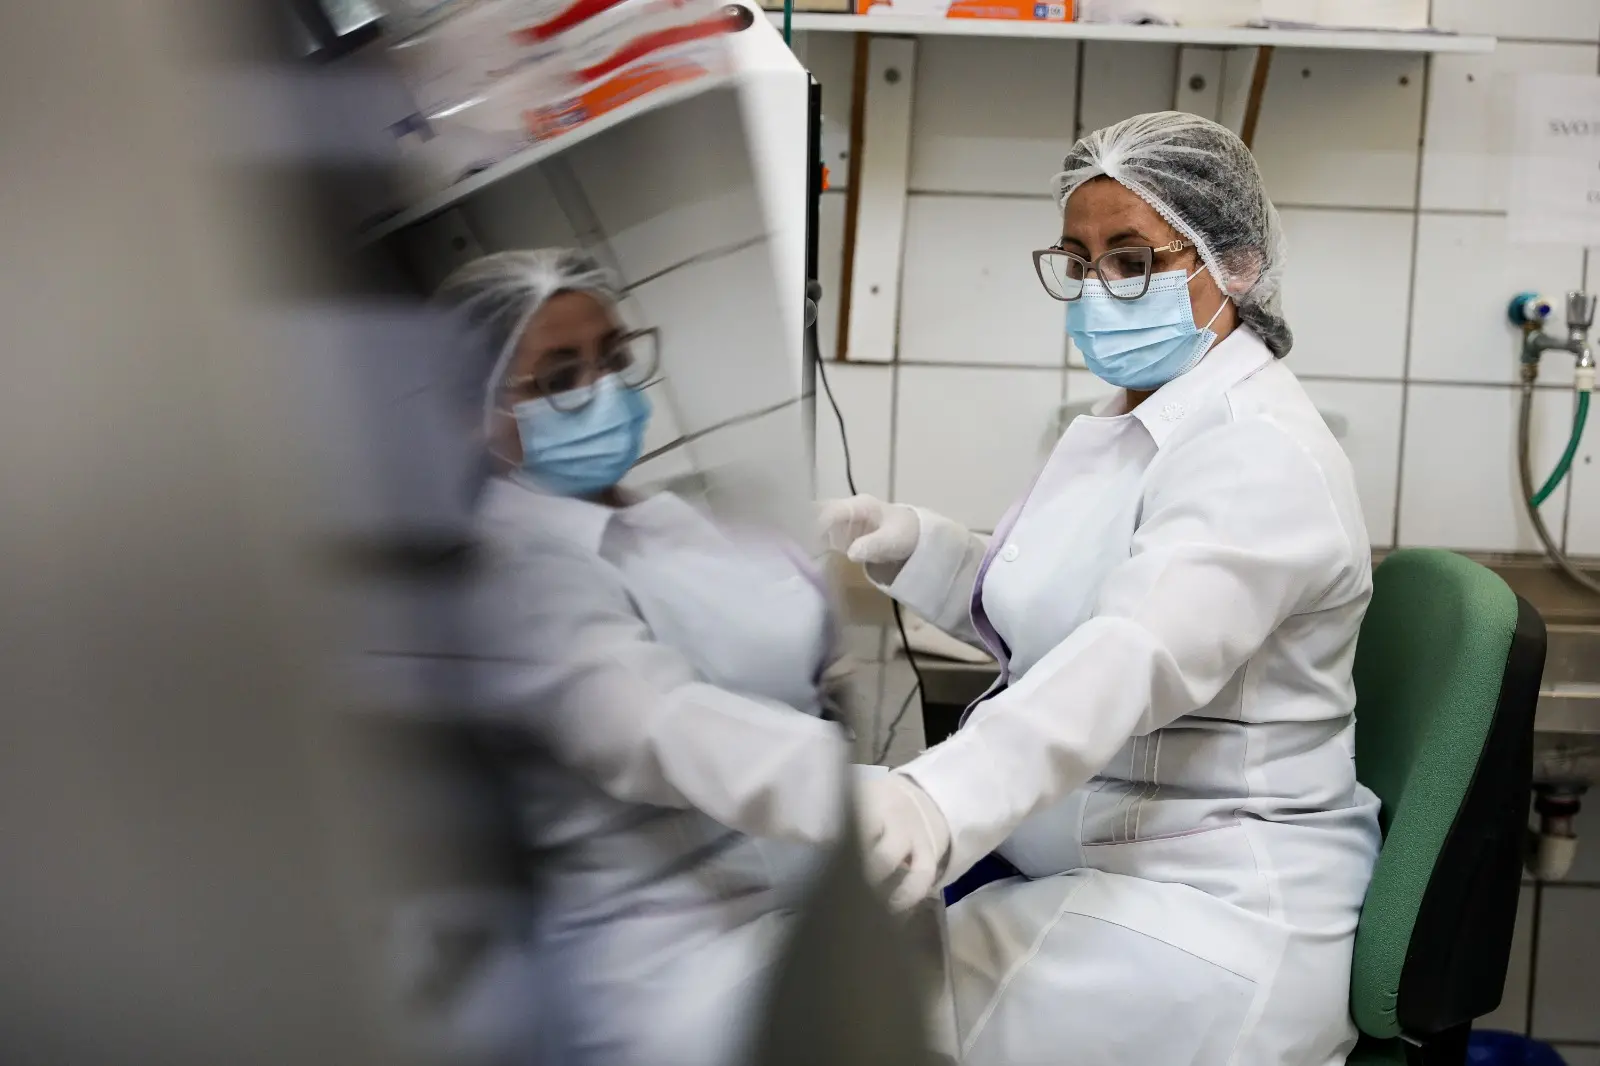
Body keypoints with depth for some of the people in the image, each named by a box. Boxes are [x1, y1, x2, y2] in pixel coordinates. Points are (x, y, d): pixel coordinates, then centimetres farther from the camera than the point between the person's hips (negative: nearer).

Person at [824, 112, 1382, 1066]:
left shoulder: (1263, 458, -19)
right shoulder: (1128, 422, 12)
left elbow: (1139, 659, -37)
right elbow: (1041, 618, 20)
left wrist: (938, 803, -52)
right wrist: (916, 547, 1)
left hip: (1206, 914, -9)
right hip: (1062, 861, 9)